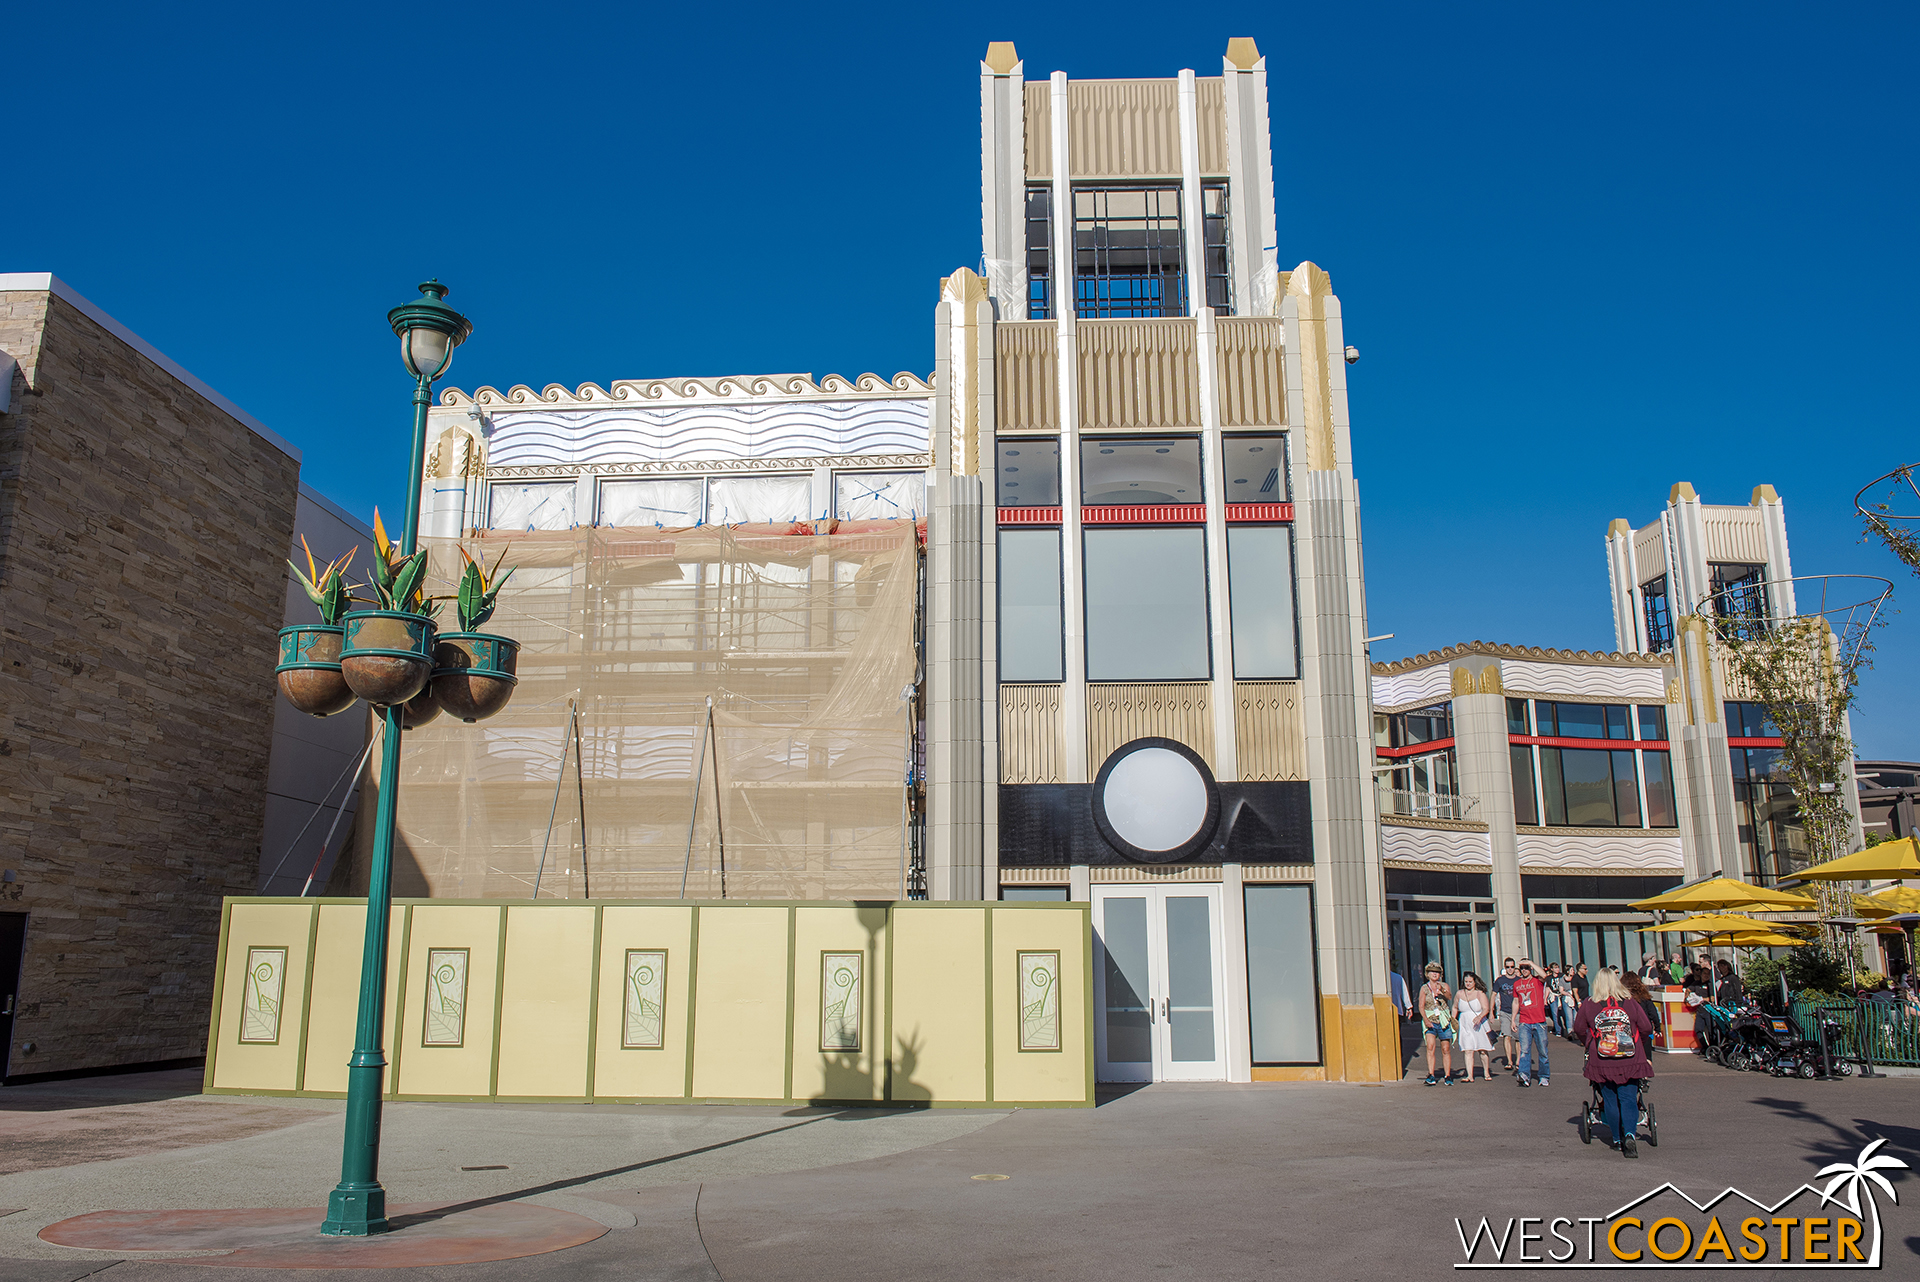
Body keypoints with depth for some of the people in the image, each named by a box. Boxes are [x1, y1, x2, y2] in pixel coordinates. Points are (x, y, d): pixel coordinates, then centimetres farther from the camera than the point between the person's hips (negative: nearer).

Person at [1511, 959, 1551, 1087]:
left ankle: (1543, 1077, 16)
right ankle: (1525, 1075, -20)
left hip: (1539, 1022, -2)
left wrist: (1531, 962, -20)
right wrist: (1513, 1020, 17)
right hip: (1524, 1023, 2)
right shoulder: (1517, 984, 13)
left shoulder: (1538, 980, 2)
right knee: (1524, 1050, -11)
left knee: (1542, 1051, 5)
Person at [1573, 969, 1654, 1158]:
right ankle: (1629, 1134, -17)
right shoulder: (1630, 1003, -4)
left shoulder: (1588, 1005, -4)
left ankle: (1617, 1140, 20)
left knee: (1610, 1100, 12)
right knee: (1628, 1098, 3)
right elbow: (1646, 1028, 2)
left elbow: (1579, 1029, 6)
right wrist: (1639, 1045, 23)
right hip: (1630, 1062, 0)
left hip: (1602, 1064, 0)